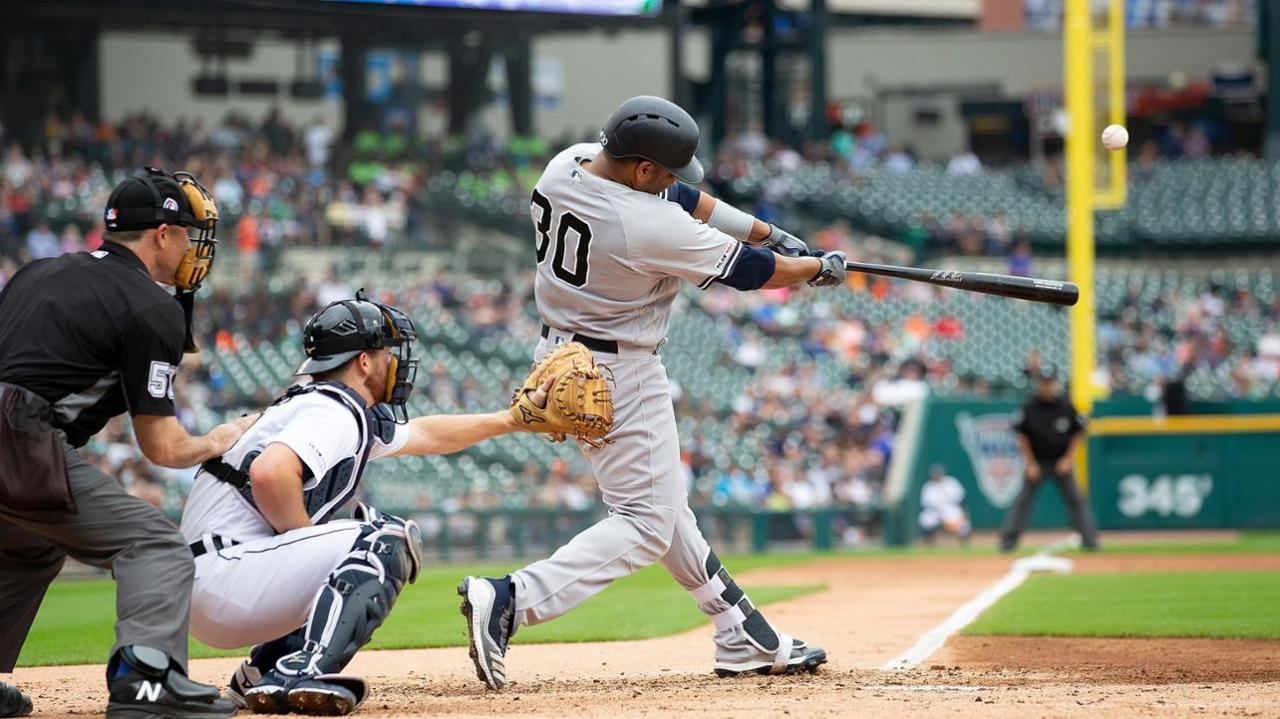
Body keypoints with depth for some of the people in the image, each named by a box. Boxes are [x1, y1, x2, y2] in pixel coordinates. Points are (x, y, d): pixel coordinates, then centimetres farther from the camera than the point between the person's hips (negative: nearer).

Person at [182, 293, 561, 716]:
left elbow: (424, 435, 37)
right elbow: (270, 473, -30)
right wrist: (309, 540, -15)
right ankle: (302, 674, -25)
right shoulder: (334, 412, -11)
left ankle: (265, 670, 16)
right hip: (223, 574, -10)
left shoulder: (352, 416, 20)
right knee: (389, 541, -13)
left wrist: (514, 419, 39)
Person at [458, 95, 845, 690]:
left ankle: (742, 637, 28)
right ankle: (510, 601, -20)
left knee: (660, 500, 18)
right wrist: (819, 268, 6)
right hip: (619, 375, -10)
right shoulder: (652, 228, -30)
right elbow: (747, 271, -13)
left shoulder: (566, 164, -7)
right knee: (645, 524, -4)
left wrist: (770, 233, 10)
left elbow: (681, 198, 6)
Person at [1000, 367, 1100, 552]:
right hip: (1037, 462, -1)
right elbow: (1022, 436, -2)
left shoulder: (1066, 406, -7)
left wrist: (1068, 459, -5)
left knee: (1075, 498, -2)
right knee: (1023, 499, -6)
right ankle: (1009, 539, -1)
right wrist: (1030, 464, -6)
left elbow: (1078, 433, 3)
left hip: (1061, 462, 1)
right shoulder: (1029, 408, -9)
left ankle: (1089, 539, 3)